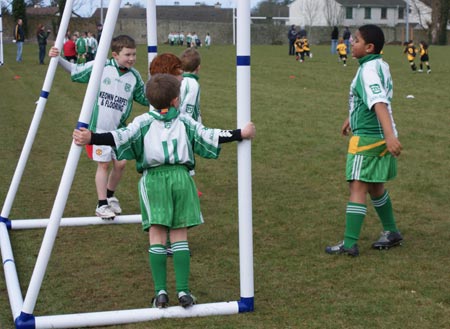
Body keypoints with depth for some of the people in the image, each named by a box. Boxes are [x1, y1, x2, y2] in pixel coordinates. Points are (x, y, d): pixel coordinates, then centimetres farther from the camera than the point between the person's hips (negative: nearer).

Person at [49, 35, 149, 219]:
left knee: (120, 163, 4)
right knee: (103, 163, -2)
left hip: (119, 128, 4)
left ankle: (110, 196, 30)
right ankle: (102, 205, 8)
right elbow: (75, 72, 3)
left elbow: (146, 99, 12)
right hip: (98, 126, -3)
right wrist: (59, 59, -8)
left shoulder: (134, 77, 2)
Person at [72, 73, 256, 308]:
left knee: (157, 234, 1)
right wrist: (241, 134, 17)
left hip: (153, 178, -1)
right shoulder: (184, 120, 12)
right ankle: (183, 291, 2)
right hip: (181, 176, 1)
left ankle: (160, 291, -5)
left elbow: (122, 137, -6)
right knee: (179, 235, 6)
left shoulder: (143, 122, 9)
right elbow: (208, 136, 10)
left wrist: (91, 138, -13)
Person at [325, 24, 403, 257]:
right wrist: (352, 119, 38)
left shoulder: (368, 71, -19)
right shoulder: (380, 66, 10)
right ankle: (391, 233, 33)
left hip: (368, 138, -10)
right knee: (374, 186, 21)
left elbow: (380, 104, -33)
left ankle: (350, 244, -9)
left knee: (358, 187, -9)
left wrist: (390, 135, -44)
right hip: (378, 136, 10)